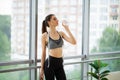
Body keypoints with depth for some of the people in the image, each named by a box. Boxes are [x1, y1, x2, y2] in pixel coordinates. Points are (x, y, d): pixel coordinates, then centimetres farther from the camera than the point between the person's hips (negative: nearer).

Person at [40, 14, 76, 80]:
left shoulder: (61, 33, 7)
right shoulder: (45, 36, -5)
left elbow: (74, 42, -5)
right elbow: (43, 53, -1)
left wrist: (67, 29, -5)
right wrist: (41, 68, -1)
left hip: (60, 63, 5)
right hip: (50, 63, -4)